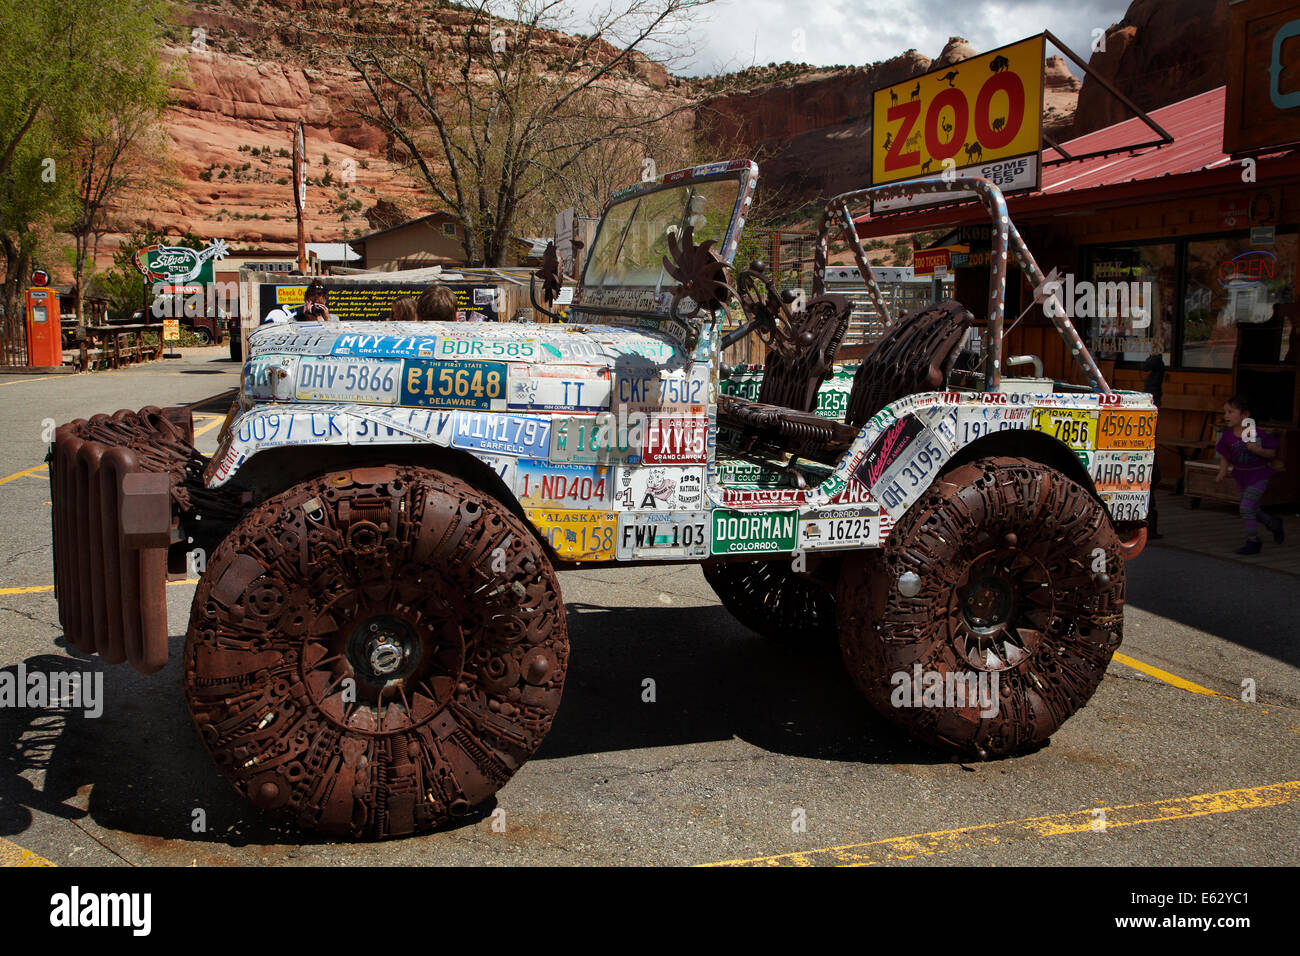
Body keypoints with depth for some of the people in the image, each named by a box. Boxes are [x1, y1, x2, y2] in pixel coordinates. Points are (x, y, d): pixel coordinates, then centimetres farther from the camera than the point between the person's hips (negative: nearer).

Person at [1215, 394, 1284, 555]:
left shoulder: (1258, 435, -21)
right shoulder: (1227, 436, -8)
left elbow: (1273, 453, -14)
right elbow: (1224, 457, 4)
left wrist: (1258, 450, -32)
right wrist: (1222, 472, -11)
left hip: (1259, 477, -6)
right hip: (1241, 478, 6)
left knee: (1246, 507, -16)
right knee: (1253, 511, 18)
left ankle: (1253, 541, 0)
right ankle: (1275, 524, 48)